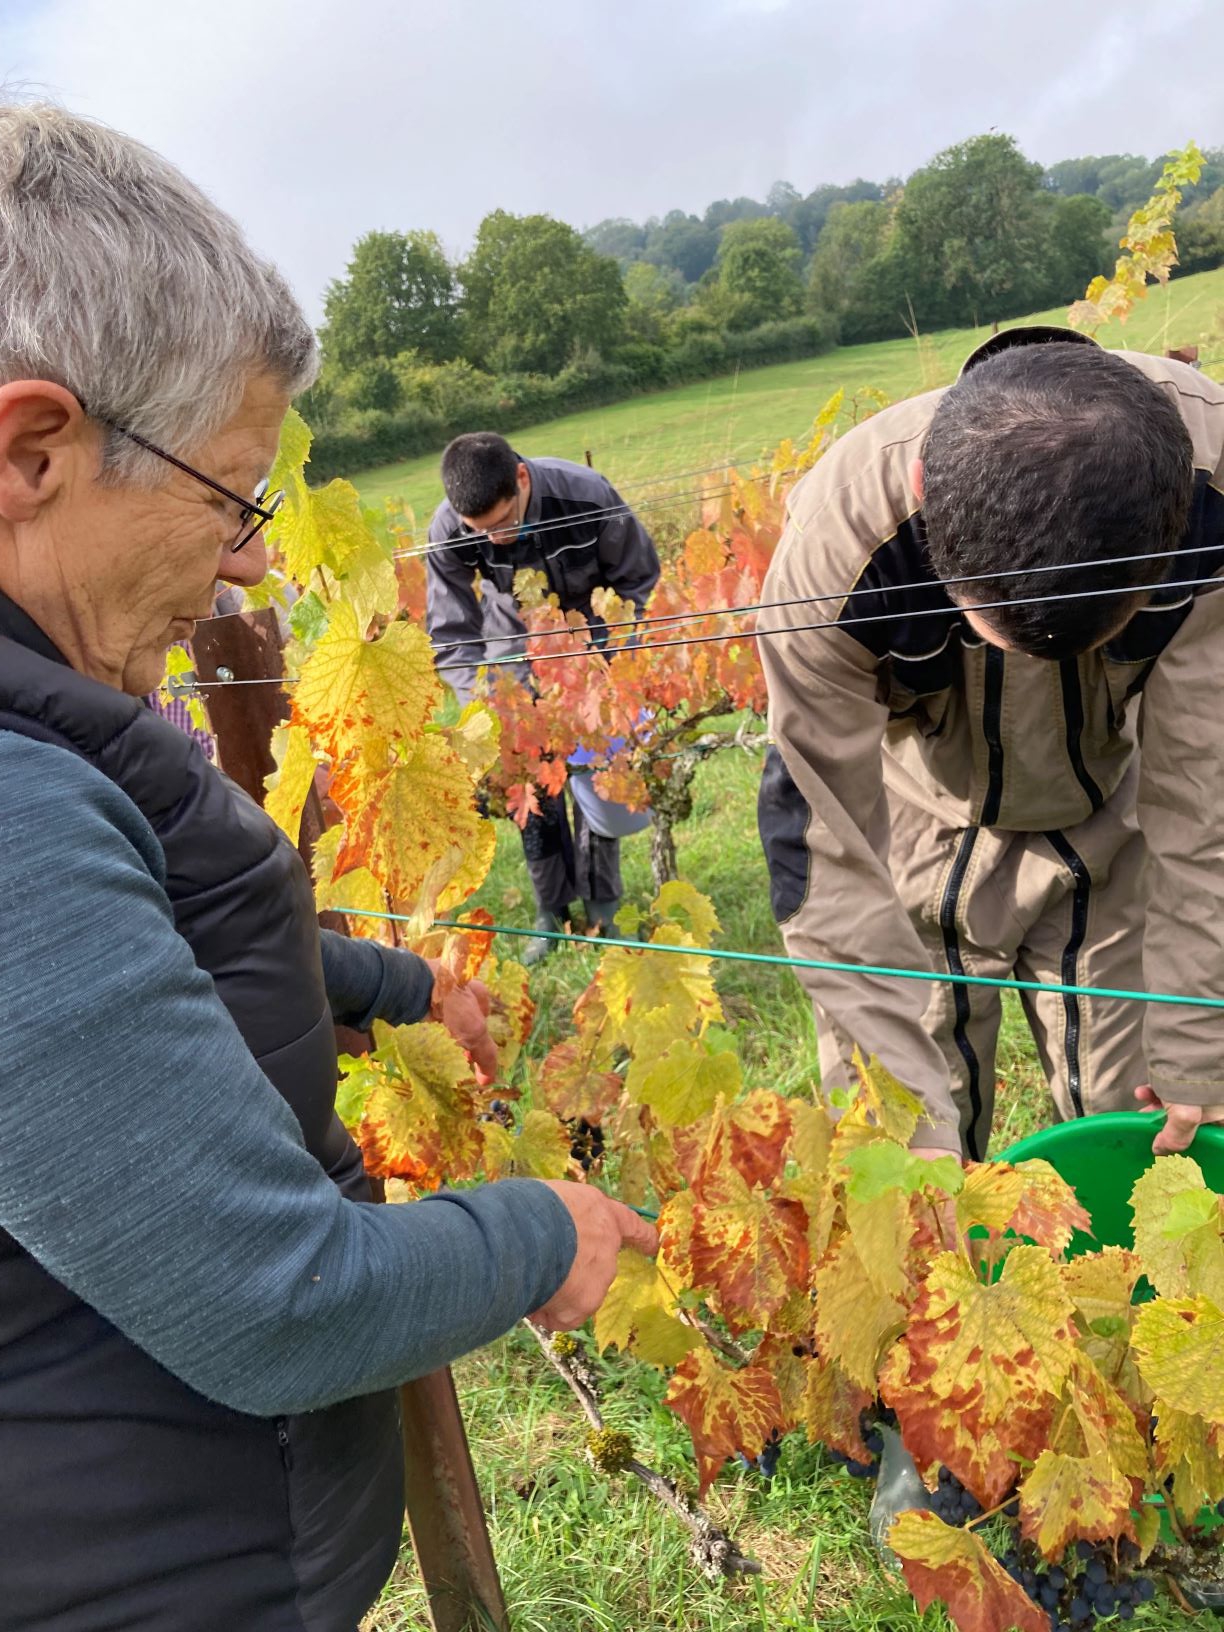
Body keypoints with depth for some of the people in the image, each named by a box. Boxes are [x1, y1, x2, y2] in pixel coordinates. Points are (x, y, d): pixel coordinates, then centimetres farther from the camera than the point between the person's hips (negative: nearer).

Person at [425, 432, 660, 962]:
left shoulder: (588, 495, -32)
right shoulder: (448, 532, -27)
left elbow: (639, 580, -16)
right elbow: (451, 634, -18)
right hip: (516, 640, 1)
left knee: (598, 774, -3)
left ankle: (599, 909, 15)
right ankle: (552, 912, 15)